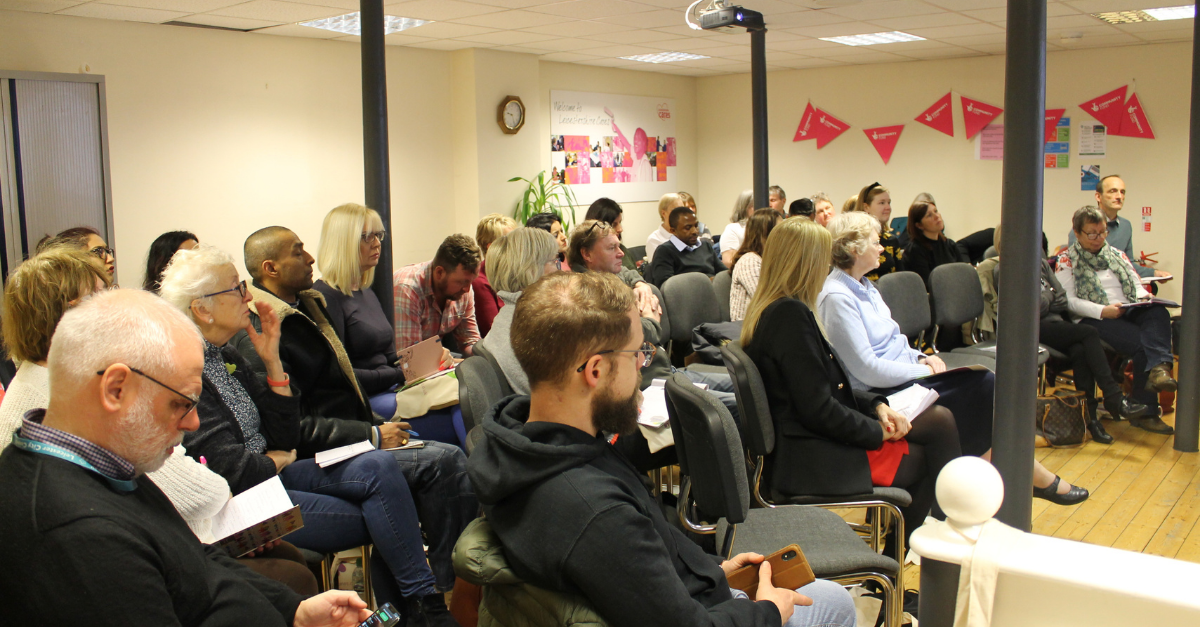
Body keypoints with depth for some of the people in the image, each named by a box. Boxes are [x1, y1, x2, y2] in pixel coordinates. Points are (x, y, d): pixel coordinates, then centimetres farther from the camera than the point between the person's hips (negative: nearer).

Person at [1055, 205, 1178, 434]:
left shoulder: (1117, 255, 25)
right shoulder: (1067, 260, 7)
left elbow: (1137, 286, 22)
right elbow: (1067, 300, -5)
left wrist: (1144, 297, -3)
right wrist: (1102, 311, -19)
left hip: (1129, 313, 5)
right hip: (1092, 320, -5)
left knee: (1159, 313, -31)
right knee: (1142, 342, -31)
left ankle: (1158, 367, -53)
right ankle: (1145, 410, -29)